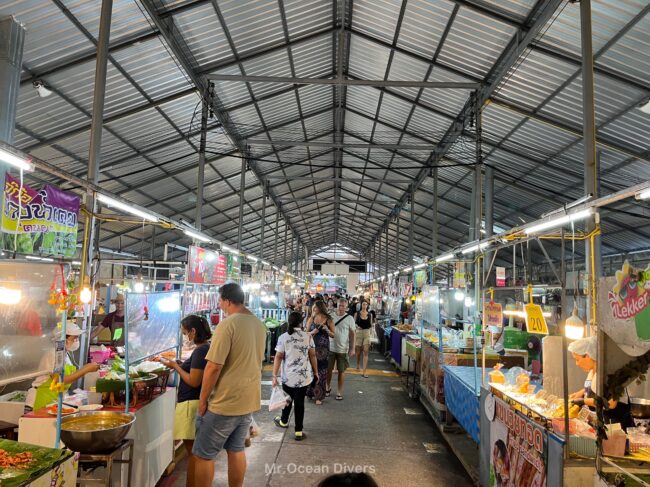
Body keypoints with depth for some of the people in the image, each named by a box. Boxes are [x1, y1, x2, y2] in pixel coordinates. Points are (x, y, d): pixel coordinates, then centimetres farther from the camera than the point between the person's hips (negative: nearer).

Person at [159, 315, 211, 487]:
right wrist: (180, 365, 8)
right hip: (195, 403, 10)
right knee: (195, 450, 18)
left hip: (191, 404, -10)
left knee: (192, 450, 0)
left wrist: (176, 367, -10)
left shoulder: (200, 351, -19)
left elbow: (194, 381, -21)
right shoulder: (207, 349, 10)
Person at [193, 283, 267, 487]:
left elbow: (214, 366, -20)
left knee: (203, 454, 7)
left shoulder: (227, 325, -20)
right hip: (249, 400, 8)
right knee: (237, 450, 19)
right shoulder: (259, 325, 6)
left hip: (225, 402, -7)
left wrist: (202, 400, -10)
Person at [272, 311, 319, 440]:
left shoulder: (283, 337, -8)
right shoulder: (308, 336, -5)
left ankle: (284, 421, 43)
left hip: (288, 376, 0)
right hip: (304, 376, 0)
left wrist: (274, 375, -2)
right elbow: (312, 355, -1)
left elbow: (278, 357, -8)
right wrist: (315, 372, 10)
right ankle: (299, 431, 11)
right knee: (300, 402, 7)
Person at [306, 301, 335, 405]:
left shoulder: (328, 320, -2)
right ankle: (310, 392, 21)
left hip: (323, 348, -1)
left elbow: (333, 335, 3)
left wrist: (327, 330, -16)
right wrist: (312, 332, -14)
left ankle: (319, 396, 12)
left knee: (321, 371, 1)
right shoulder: (311, 319, 2)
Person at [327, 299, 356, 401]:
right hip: (330, 347, 2)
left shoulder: (349, 318, -5)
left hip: (343, 349, -2)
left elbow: (352, 334, -2)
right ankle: (328, 388, 33)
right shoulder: (331, 316, -1)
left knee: (341, 371, 7)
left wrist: (352, 348, -5)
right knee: (328, 369, 11)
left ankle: (339, 392, 20)